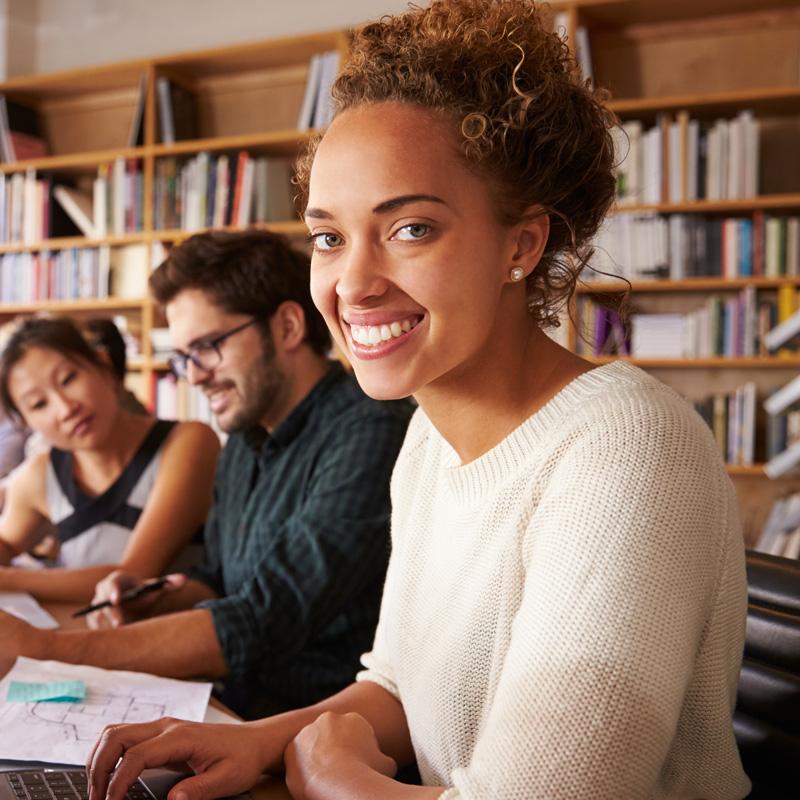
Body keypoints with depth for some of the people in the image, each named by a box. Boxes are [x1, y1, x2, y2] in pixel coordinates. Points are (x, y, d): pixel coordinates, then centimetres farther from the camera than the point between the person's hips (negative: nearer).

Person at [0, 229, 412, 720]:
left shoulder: (370, 435, -18)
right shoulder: (247, 438, 10)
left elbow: (264, 623, -25)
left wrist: (41, 646, -24)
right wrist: (156, 598, 0)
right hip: (238, 708, 7)